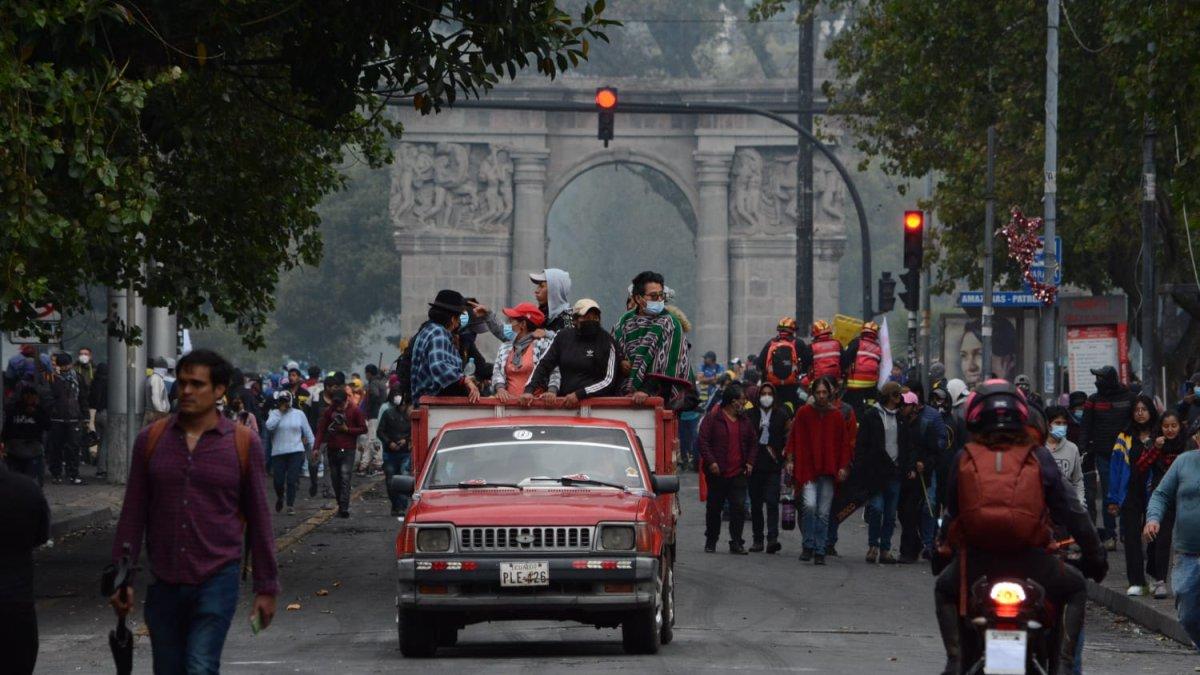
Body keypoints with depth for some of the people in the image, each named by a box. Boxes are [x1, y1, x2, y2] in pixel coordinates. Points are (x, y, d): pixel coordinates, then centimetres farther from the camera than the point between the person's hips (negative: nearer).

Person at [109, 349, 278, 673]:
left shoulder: (244, 444, -1)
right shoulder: (151, 439, 4)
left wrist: (266, 587, 4)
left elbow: (258, 520, 4)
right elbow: (133, 513, 8)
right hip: (164, 585, 3)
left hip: (216, 581, -3)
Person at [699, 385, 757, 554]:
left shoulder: (744, 420, 12)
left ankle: (736, 543, 0)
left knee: (739, 507, -5)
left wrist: (750, 462, 7)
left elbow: (753, 443, 20)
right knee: (714, 508, 6)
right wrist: (711, 462, -16)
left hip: (738, 473, 3)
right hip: (717, 472, -3)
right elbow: (703, 441, -7)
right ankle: (710, 542, 18)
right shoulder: (713, 418, -4)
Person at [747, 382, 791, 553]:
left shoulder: (781, 415, 4)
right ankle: (757, 540, 15)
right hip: (755, 465, 2)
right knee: (756, 504, 7)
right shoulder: (750, 415, 4)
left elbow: (788, 438, 6)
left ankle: (772, 539, -18)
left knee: (772, 501, -13)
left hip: (773, 465, -2)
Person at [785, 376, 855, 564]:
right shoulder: (803, 413, 2)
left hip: (828, 471, 2)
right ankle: (808, 545, -3)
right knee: (810, 505, -19)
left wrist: (844, 466, 3)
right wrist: (790, 460, -3)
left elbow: (844, 443, 10)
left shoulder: (837, 415, 7)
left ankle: (820, 551, 9)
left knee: (823, 513, 1)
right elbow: (794, 437, 6)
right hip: (807, 468, -2)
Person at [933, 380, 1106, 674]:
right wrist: (1094, 555, 17)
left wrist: (942, 551, 30)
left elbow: (951, 514, 12)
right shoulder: (1038, 458, 2)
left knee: (945, 589, 34)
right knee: (1075, 589, 26)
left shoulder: (964, 459, 5)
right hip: (1029, 559, -1)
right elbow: (1070, 510, 5)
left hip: (975, 560, 1)